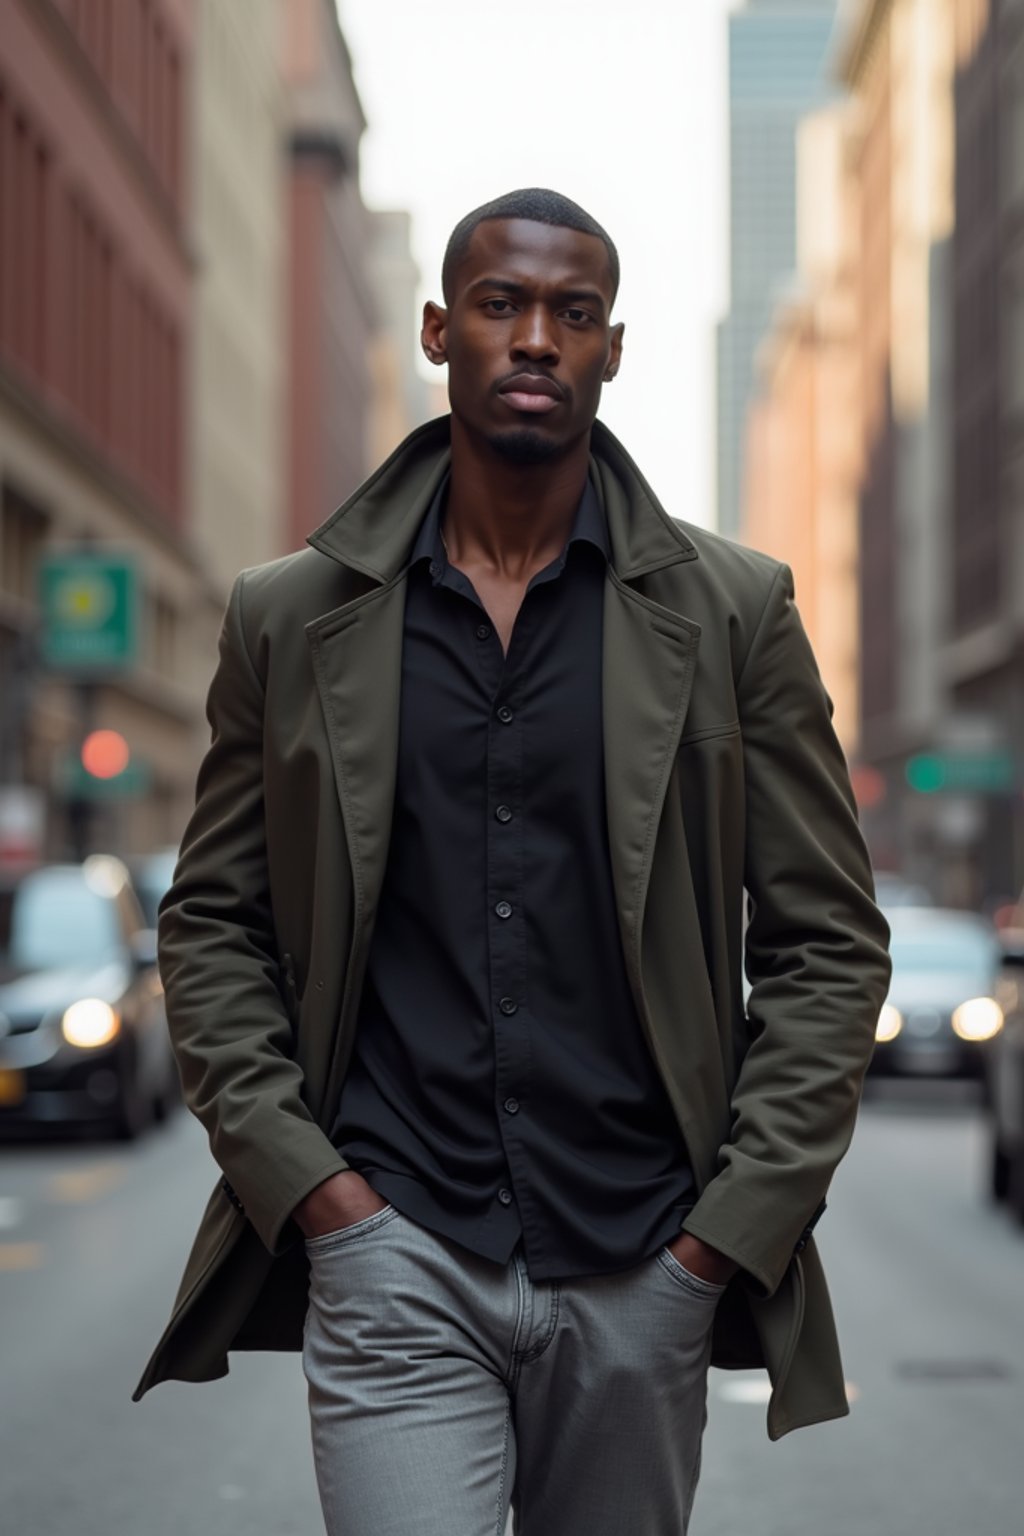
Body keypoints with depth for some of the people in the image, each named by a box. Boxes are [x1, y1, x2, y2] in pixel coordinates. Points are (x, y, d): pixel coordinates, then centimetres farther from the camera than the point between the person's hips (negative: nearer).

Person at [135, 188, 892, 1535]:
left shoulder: (732, 612, 4)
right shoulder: (291, 618, 6)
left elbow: (831, 942, 5)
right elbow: (211, 923, 10)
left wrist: (736, 1222, -3)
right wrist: (298, 1172, -2)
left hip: (643, 1272, 1)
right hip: (394, 1252, -1)